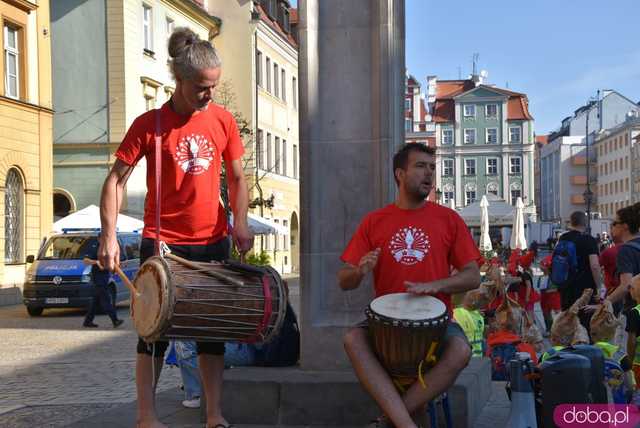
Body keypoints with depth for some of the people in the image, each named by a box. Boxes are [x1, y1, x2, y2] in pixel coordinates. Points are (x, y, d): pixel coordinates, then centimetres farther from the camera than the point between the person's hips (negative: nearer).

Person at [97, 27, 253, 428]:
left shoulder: (223, 120, 2)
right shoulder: (150, 124, -8)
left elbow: (237, 178, 10)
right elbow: (117, 180, -7)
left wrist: (241, 223, -5)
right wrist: (109, 236, -17)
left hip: (213, 242, 3)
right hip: (162, 242, -3)